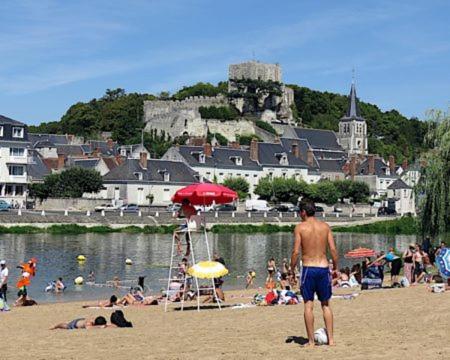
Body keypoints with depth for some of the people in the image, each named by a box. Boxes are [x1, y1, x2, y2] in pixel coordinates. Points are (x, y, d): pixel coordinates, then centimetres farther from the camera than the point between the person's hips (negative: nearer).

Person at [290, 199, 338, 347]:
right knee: (326, 304, 13)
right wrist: (336, 267, 11)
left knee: (308, 305, 2)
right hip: (324, 267, 3)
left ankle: (311, 341, 3)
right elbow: (333, 249, 0)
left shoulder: (300, 227, -4)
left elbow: (296, 251, -9)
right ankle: (331, 339, 9)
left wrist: (291, 270, 1)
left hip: (308, 268, -3)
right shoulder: (325, 226, 5)